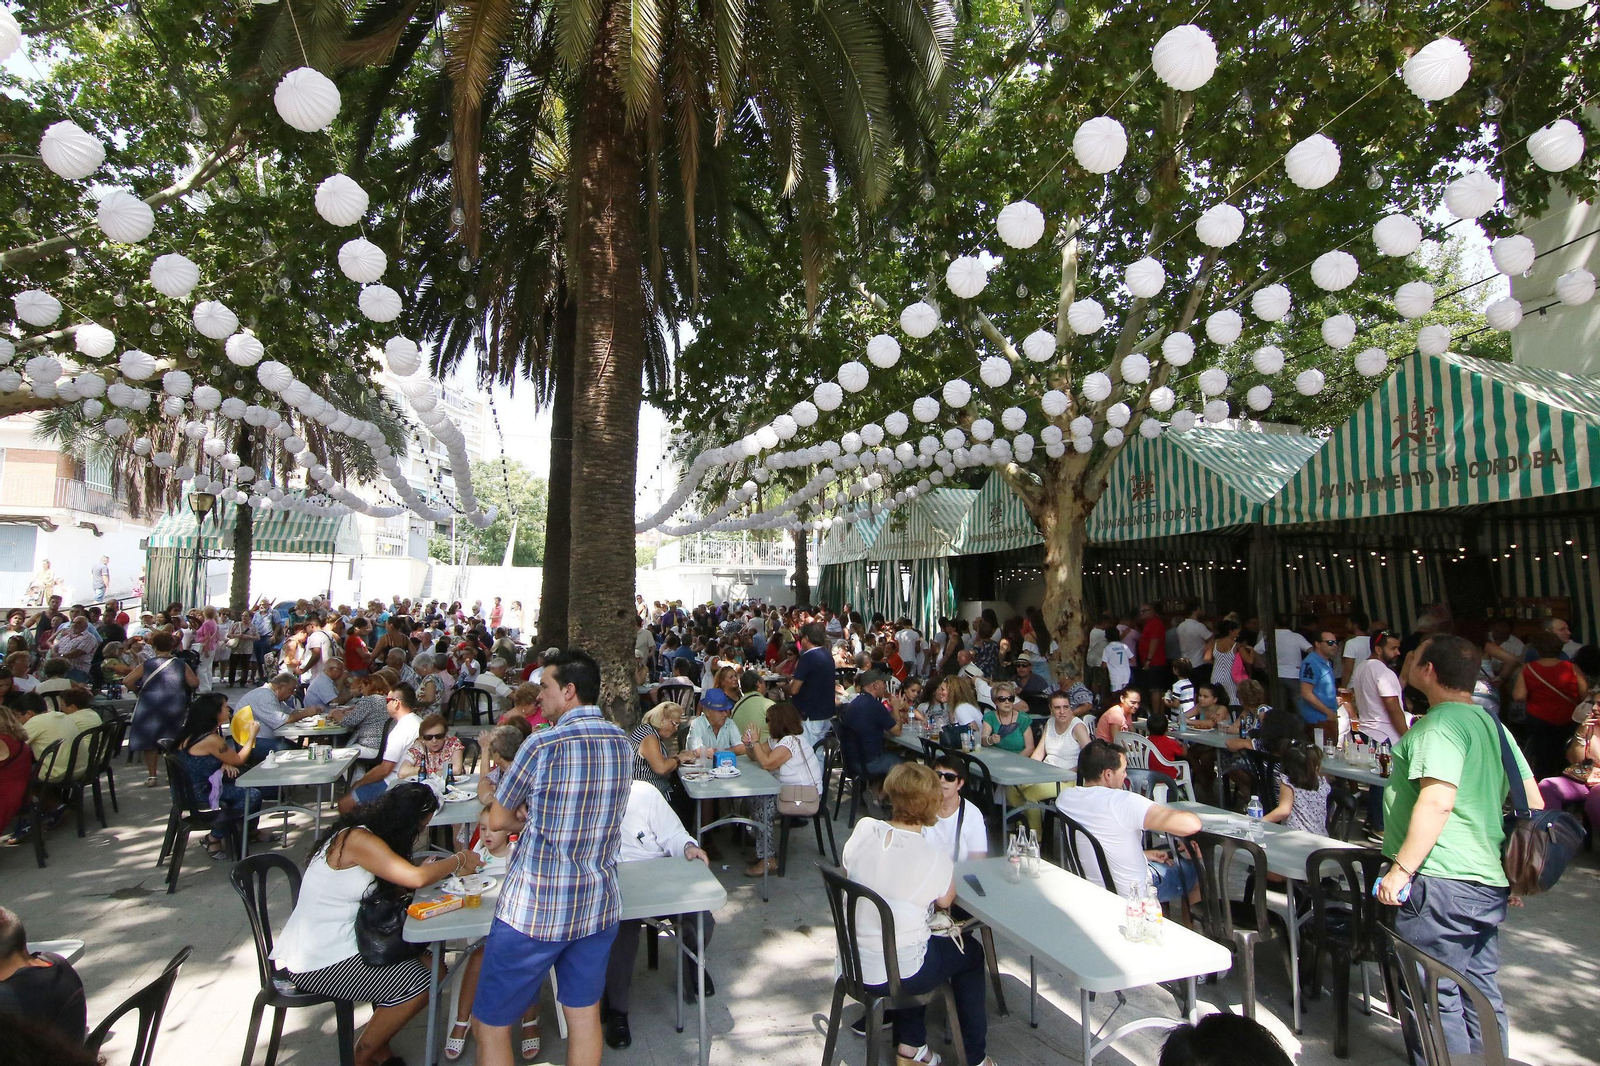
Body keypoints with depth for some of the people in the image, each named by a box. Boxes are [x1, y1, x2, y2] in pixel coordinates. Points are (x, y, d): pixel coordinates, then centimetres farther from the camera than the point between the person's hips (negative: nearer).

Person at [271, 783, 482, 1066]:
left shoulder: (360, 834, 7)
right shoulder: (357, 839, -23)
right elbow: (416, 878, -31)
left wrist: (437, 868, -7)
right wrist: (458, 860, -16)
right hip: (315, 964, -10)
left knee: (427, 962, 5)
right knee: (420, 983, -11)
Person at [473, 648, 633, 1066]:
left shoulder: (542, 745, -18)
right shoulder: (622, 743, 0)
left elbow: (498, 819, -6)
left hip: (534, 908, -5)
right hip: (598, 905, 6)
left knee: (490, 1024, 14)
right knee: (584, 1014, 19)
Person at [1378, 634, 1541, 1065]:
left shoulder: (1441, 723, -15)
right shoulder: (1493, 724, 13)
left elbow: (1438, 802, -24)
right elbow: (1533, 803, 16)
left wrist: (1400, 869, -21)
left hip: (1441, 882, -10)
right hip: (1489, 884, 10)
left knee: (1435, 999, 0)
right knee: (1481, 994, 18)